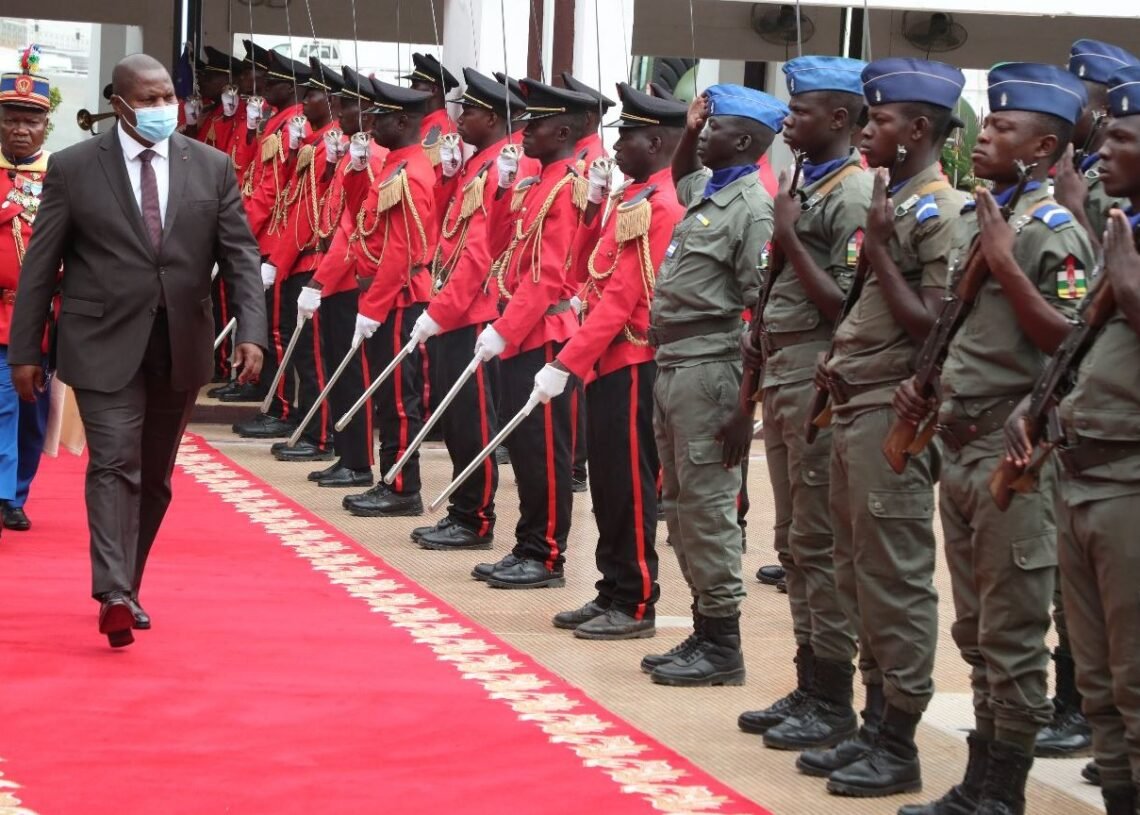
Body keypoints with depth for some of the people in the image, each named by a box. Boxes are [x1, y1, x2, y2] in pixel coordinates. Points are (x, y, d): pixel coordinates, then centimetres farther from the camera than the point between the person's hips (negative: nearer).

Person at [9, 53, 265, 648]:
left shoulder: (212, 167, 4)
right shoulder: (73, 168, -3)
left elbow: (240, 256, 2)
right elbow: (40, 264, 0)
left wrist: (251, 331, -11)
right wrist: (25, 350, -2)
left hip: (180, 347, 4)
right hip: (105, 346, -3)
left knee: (155, 476, 11)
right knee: (114, 465, -15)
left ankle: (128, 588, 25)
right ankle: (113, 595, -23)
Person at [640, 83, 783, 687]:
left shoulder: (752, 208, -13)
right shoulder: (706, 192, 14)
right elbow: (680, 174, 42)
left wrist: (745, 409, -19)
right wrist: (688, 131, 21)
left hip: (710, 371, -9)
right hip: (673, 365, 9)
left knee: (707, 508, -5)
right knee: (681, 505, 13)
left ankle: (722, 645, 2)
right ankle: (703, 632, 21)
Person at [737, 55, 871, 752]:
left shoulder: (854, 194, -13)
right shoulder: (804, 184, 15)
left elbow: (846, 306, -18)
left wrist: (789, 239, -16)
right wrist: (760, 351, 15)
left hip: (820, 381, -10)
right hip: (783, 377, 10)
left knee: (820, 545, -5)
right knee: (794, 543, 13)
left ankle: (833, 701, 1)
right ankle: (809, 687, 21)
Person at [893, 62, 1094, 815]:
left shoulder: (1053, 229, -11)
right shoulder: (974, 220, 14)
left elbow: (1067, 341, -19)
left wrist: (1005, 264, -21)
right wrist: (924, 385, 8)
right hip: (959, 445, 9)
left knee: (1011, 635, -2)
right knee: (976, 632, 15)